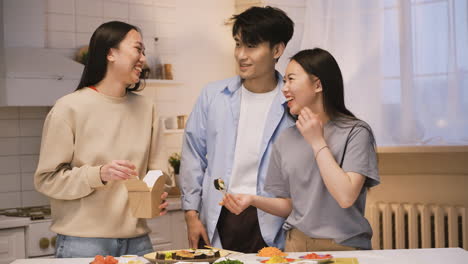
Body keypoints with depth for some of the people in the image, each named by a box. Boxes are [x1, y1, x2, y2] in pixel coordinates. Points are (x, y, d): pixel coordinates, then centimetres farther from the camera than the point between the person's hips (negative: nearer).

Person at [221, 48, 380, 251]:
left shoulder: (355, 133, -5)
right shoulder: (286, 140, 8)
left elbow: (346, 197, -16)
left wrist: (317, 142, -10)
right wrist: (253, 200, -3)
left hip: (345, 246, -3)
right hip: (297, 242, 4)